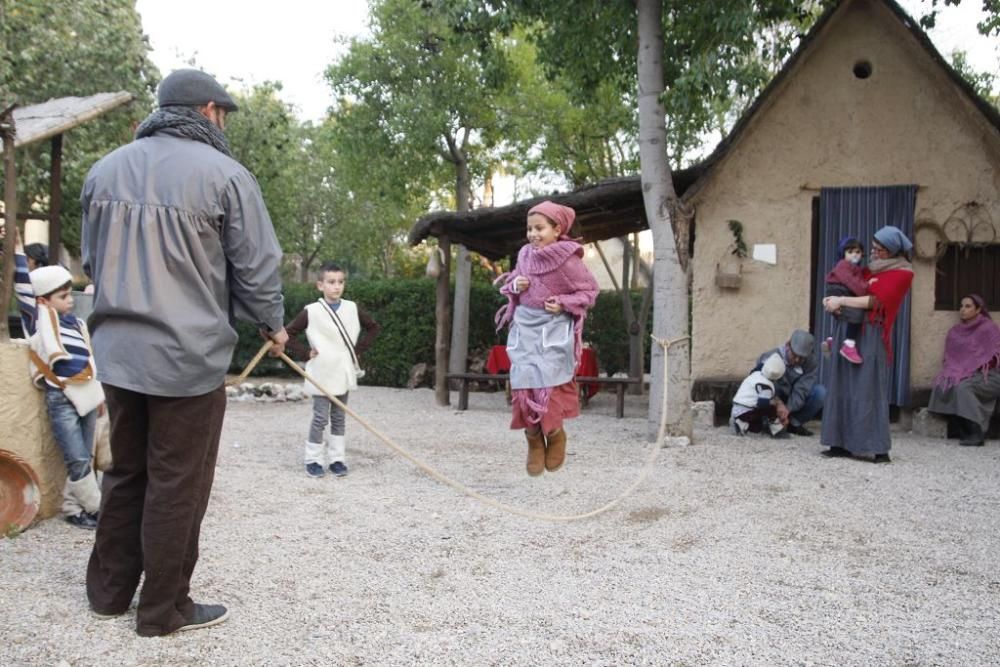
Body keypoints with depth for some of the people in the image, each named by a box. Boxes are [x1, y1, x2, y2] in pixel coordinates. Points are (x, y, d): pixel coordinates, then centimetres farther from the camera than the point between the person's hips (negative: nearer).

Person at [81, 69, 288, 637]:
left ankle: (109, 591, 31)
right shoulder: (224, 174, -10)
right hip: (189, 355, -6)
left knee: (126, 474, 20)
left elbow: (92, 259, 17)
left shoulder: (107, 168, 8)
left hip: (118, 350, 6)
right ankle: (164, 608, 18)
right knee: (177, 485, 6)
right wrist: (273, 324, 11)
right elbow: (257, 268, -7)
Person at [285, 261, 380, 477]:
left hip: (343, 373, 4)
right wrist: (306, 352, -9)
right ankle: (313, 460, 10)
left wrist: (359, 350, 5)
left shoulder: (352, 309, 1)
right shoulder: (311, 312, -9)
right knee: (320, 418, -2)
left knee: (338, 418, 11)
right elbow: (288, 333, -4)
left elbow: (373, 327, 13)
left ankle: (336, 459, 18)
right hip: (322, 375, -4)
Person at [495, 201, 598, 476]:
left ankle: (555, 436, 17)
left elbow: (590, 290, -3)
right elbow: (513, 281, 19)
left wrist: (564, 304, -16)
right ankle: (534, 443, 16)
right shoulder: (525, 254, 3)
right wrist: (514, 285, -4)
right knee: (523, 385, -2)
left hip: (554, 327, -4)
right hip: (525, 325, 4)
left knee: (549, 385, -11)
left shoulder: (569, 260, -12)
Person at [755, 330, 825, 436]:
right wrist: (778, 404, -45)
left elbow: (800, 392, -20)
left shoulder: (812, 364, -8)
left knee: (820, 391, -21)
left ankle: (794, 423, -11)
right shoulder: (771, 357, -15)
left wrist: (787, 409, -36)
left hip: (794, 407, 3)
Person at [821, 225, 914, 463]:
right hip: (847, 330, 6)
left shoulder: (902, 273, 0)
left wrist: (841, 301, -11)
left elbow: (877, 301, -10)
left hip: (870, 335, -6)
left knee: (869, 390, -8)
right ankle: (843, 443, 6)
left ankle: (879, 448, -4)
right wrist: (831, 300, -2)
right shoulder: (868, 268, 19)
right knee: (843, 388, 3)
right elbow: (842, 287, 20)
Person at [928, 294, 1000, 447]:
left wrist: (975, 370, -17)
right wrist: (951, 370, -4)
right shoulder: (956, 331, 12)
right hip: (961, 373, 5)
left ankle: (976, 434, -25)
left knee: (963, 387, -34)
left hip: (987, 375, -5)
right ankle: (965, 433, -19)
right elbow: (950, 356, 16)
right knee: (943, 384, -25)